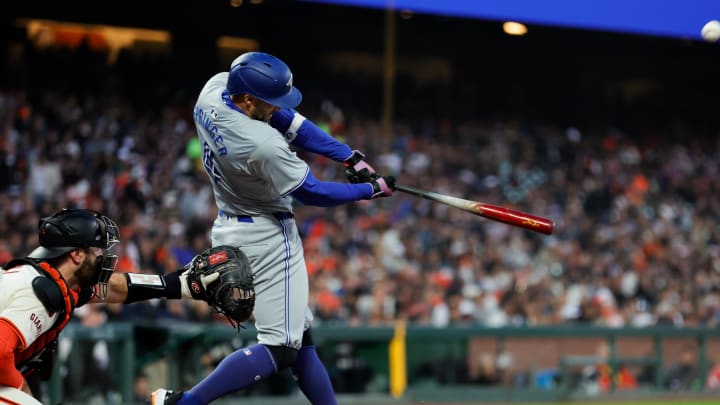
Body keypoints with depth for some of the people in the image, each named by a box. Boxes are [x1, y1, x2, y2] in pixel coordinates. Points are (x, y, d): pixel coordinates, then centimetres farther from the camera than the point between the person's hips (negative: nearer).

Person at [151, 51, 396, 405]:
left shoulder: (214, 87, -8)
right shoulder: (264, 146, -31)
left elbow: (288, 121, -2)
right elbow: (311, 193, -18)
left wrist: (350, 157, -6)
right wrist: (371, 190, -5)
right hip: (266, 239, -10)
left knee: (300, 334, 15)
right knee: (281, 347, -7)